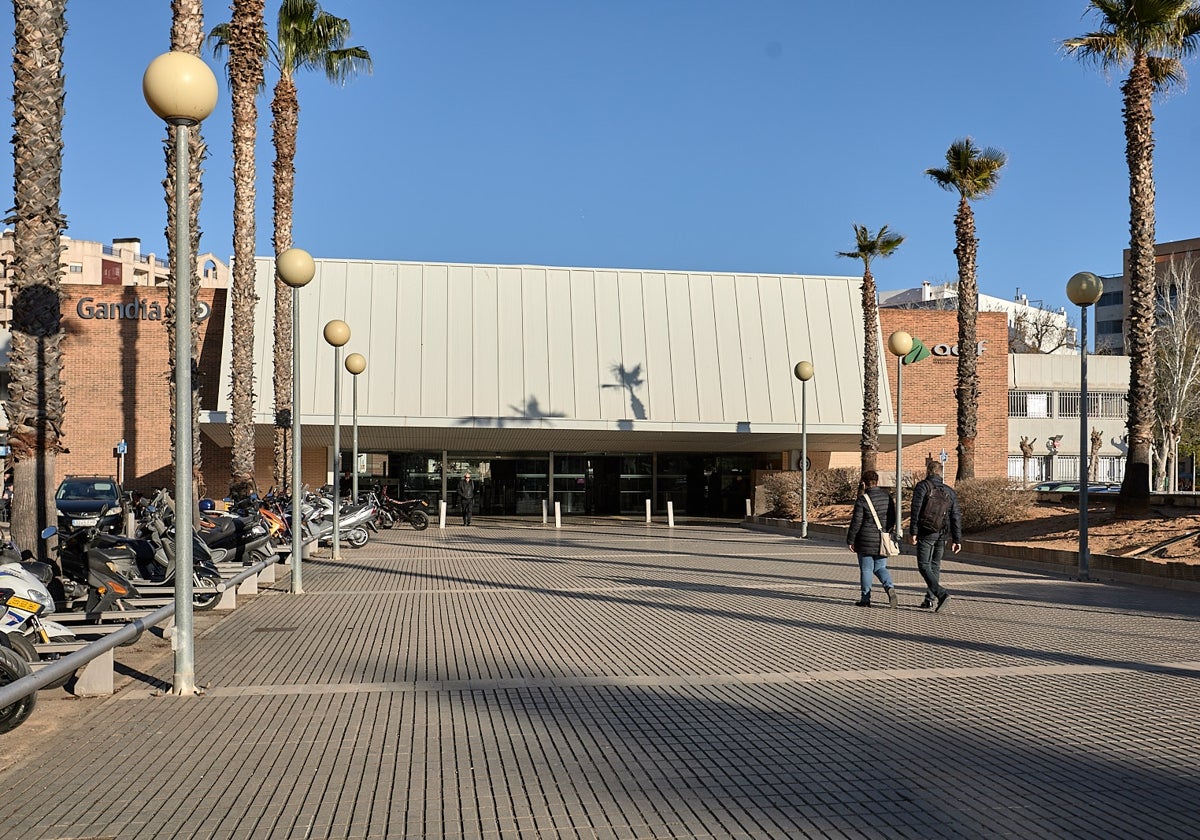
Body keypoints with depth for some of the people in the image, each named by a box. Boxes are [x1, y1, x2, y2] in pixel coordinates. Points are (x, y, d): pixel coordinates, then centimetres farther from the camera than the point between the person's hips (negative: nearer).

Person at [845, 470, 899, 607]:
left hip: (866, 541, -5)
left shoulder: (862, 499, -13)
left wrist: (850, 540, -2)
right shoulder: (887, 496, 4)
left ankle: (865, 598, 9)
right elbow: (893, 519, 11)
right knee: (880, 567, 15)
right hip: (882, 541, 5)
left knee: (866, 569, 5)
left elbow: (856, 522, -11)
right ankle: (889, 587, -10)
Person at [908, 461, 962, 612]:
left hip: (926, 533, -5)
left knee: (924, 566, -4)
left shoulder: (922, 486, -3)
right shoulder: (949, 491, 12)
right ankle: (930, 599, 17)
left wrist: (913, 532, -13)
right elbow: (956, 517, 10)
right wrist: (956, 539, 12)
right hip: (942, 535, 5)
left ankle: (941, 593, -22)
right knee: (935, 566, 15)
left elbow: (916, 510, -13)